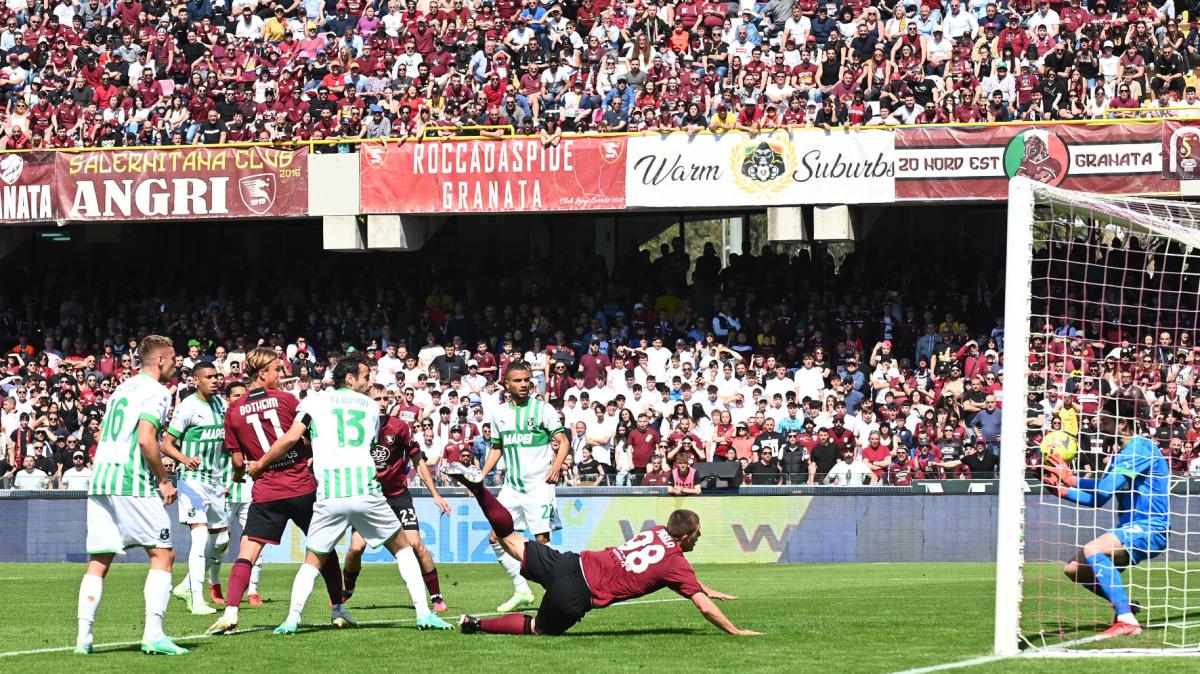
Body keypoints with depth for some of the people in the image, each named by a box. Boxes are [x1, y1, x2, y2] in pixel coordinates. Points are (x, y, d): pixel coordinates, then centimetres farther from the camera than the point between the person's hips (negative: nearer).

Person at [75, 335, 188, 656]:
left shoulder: (122, 389, 21)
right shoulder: (156, 391, -4)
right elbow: (146, 439, -17)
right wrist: (164, 480, -7)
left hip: (100, 483, 7)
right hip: (133, 485, -7)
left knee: (98, 562, 6)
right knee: (163, 555, 1)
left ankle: (83, 636, -3)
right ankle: (153, 633, -9)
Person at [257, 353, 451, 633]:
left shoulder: (314, 402, 10)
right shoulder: (371, 406, 17)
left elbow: (290, 438, -1)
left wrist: (260, 464, 12)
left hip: (329, 497, 0)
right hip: (366, 492, 0)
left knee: (313, 561, 14)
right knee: (402, 548, 18)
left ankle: (292, 617, -5)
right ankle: (424, 613, 8)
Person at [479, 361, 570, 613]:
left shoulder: (543, 410, -3)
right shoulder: (498, 413, 10)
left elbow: (563, 441, -3)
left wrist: (556, 467, -20)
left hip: (539, 484, -5)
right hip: (511, 486, 5)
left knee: (542, 539, -10)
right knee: (496, 538, 0)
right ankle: (521, 591, 9)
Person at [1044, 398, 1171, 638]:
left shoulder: (1141, 447, -14)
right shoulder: (1121, 454, 17)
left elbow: (1107, 487, -21)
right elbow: (1096, 499, 19)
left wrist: (1071, 479, -9)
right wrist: (1063, 491, 6)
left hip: (1149, 529, -10)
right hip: (1129, 528, 10)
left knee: (1092, 549, -31)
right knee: (1075, 569, 6)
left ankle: (1127, 621, -33)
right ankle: (1124, 607, 20)